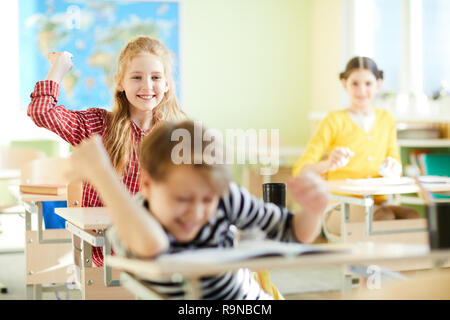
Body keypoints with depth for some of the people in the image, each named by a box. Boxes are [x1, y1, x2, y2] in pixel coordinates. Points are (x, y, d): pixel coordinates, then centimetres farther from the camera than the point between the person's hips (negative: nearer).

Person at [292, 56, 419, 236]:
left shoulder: (386, 120, 16)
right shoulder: (335, 120, 1)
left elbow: (396, 165, 21)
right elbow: (300, 170, -8)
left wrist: (392, 169, -4)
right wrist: (329, 164, -29)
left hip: (378, 203, 4)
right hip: (340, 208, -4)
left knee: (412, 216, -29)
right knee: (385, 217, -35)